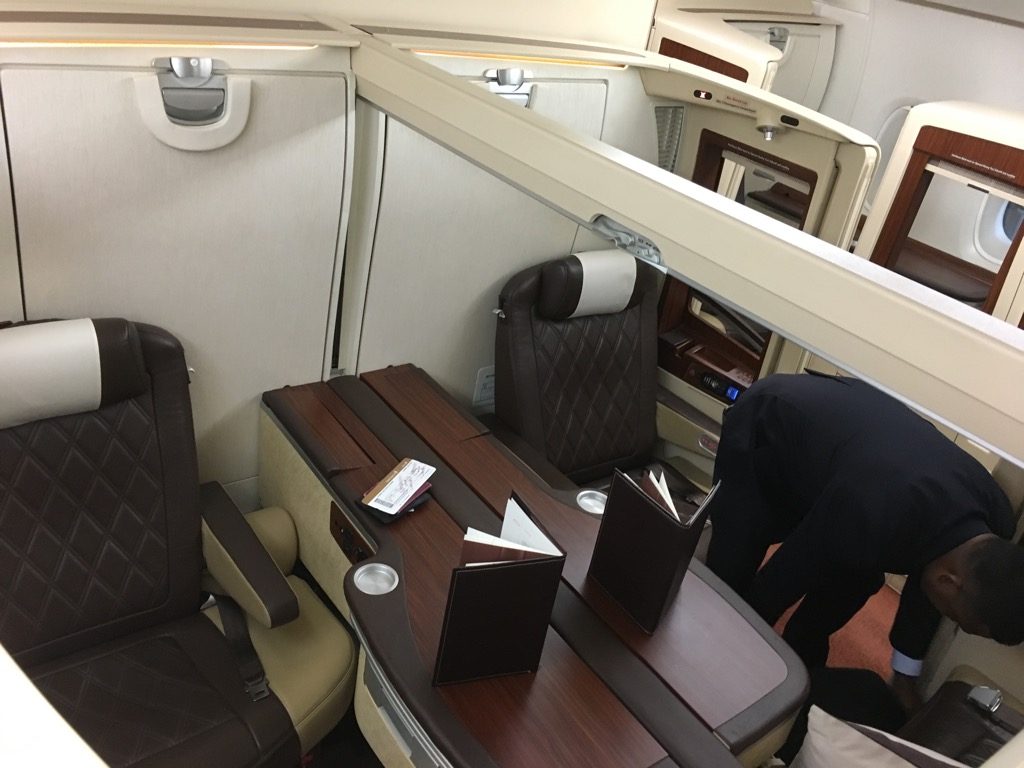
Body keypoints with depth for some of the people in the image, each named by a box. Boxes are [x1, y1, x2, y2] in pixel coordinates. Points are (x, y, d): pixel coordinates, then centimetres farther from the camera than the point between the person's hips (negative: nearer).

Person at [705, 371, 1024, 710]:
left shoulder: (993, 517, -17)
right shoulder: (872, 519, -43)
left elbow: (922, 589, 3)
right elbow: (782, 578, -27)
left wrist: (904, 677, 14)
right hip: (762, 424, -6)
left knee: (857, 578, 3)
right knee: (733, 574, -8)